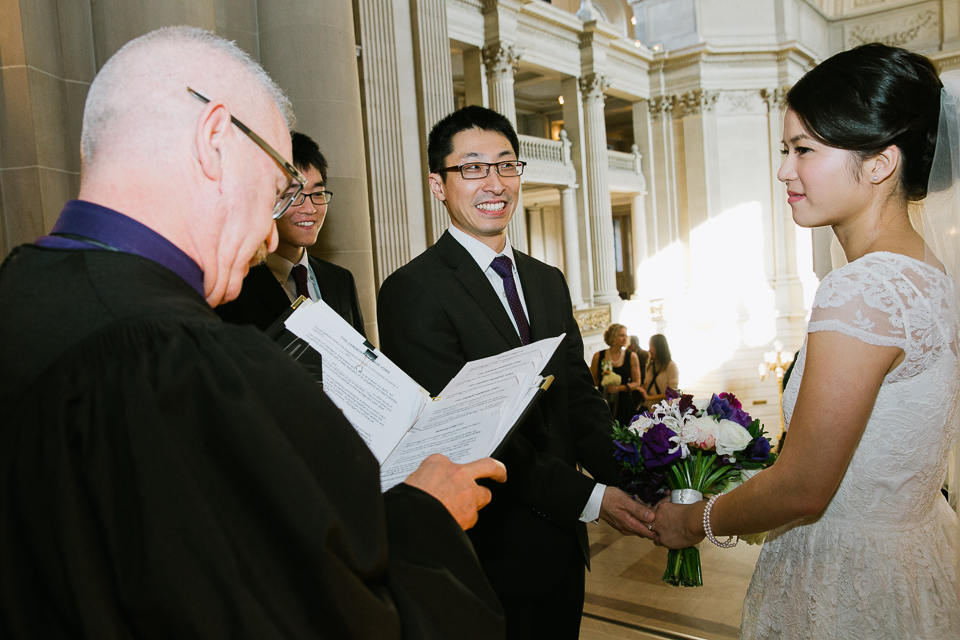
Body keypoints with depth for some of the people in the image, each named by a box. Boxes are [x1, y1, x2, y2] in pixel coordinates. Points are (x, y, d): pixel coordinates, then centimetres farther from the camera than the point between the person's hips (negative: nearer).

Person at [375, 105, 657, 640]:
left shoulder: (549, 282, 8)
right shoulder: (413, 291, -17)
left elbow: (579, 396, 3)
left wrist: (632, 481, -13)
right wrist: (590, 497, -24)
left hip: (563, 543, 7)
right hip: (491, 551, -6)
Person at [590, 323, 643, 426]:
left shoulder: (632, 357, 5)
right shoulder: (598, 356, 4)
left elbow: (637, 383, 5)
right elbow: (592, 381, 11)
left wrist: (620, 388, -11)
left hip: (624, 404, 0)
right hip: (604, 404, 0)